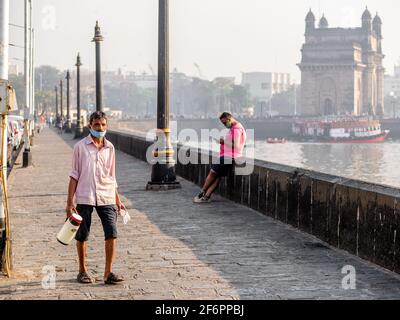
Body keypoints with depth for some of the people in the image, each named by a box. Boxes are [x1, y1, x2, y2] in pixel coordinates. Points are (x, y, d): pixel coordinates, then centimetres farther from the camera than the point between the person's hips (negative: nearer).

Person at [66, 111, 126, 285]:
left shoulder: (110, 148, 9)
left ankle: (108, 272, -4)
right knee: (82, 236, 5)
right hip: (84, 197, -2)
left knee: (111, 233, -9)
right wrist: (70, 202, -4)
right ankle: (83, 271, 22)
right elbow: (74, 175, 1)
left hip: (106, 197, 2)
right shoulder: (80, 147, -1)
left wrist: (118, 200, 17)